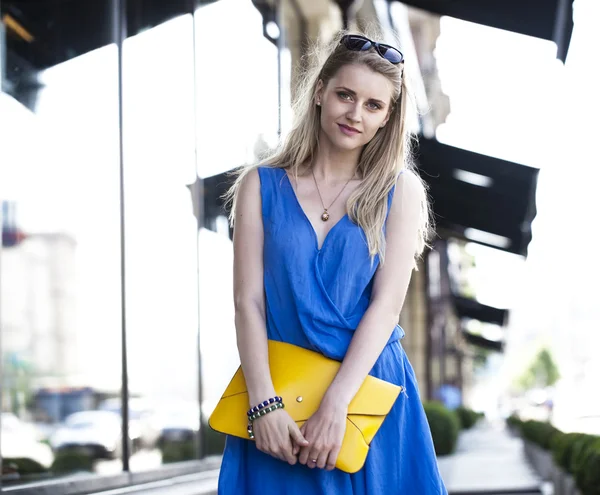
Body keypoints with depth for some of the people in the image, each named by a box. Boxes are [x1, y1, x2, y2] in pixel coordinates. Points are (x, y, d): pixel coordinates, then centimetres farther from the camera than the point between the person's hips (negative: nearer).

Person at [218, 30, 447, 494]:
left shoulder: (400, 191, 0)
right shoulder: (261, 185, 2)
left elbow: (386, 304, -7)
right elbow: (249, 301, -4)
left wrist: (335, 404, -16)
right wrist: (264, 403, -14)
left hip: (366, 388, 0)